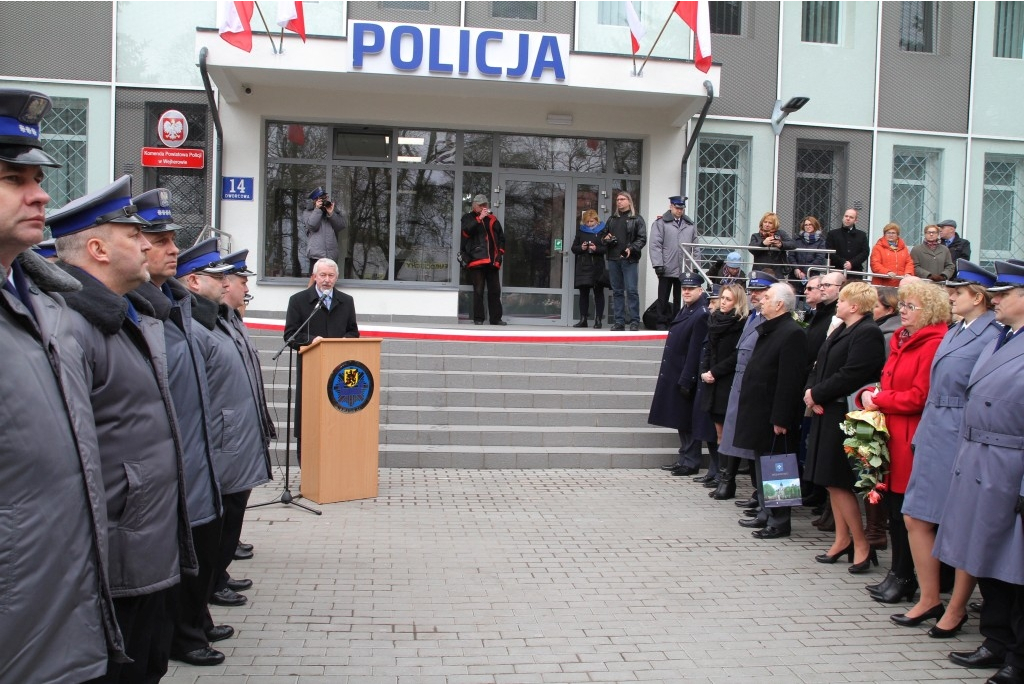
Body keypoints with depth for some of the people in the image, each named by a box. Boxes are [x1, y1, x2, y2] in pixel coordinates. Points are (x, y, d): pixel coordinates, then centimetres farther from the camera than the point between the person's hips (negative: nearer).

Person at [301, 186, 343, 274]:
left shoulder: (334, 210, 17)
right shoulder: (308, 213, 8)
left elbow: (341, 226, 4)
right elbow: (312, 226, -11)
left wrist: (331, 213, -8)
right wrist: (317, 209, -9)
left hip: (332, 254, 3)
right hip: (316, 254, -3)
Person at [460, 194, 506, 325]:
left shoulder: (493, 219, 16)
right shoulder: (468, 218, 7)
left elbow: (501, 237, 19)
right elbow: (466, 231, -13)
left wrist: (500, 253, 7)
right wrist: (479, 218, -15)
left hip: (492, 261, 4)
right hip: (476, 260, -4)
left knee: (495, 291, 5)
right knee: (478, 291, -3)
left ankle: (496, 319, 10)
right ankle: (478, 319, 3)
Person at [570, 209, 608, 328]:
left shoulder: (603, 231, 0)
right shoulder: (581, 231, 11)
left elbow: (607, 248, -6)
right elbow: (573, 248, 11)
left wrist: (596, 249, -20)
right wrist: (581, 248, -8)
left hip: (597, 267, -3)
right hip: (583, 266, 3)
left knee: (598, 293, 3)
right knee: (583, 293, 5)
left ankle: (598, 319, 7)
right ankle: (583, 319, 9)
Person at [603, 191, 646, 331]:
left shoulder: (637, 219, 3)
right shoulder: (612, 219, 18)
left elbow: (642, 239, -3)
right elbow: (605, 236, 27)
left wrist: (631, 249, -18)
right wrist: (606, 239, 4)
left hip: (629, 260, -5)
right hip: (613, 259, 5)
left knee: (631, 290, -8)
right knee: (617, 291, 7)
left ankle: (634, 321, -4)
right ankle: (619, 321, 11)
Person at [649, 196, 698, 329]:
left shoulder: (690, 224, 14)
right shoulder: (660, 223, 1)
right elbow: (655, 245, -6)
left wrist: (696, 266, 8)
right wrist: (658, 264, -13)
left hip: (684, 270, 4)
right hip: (667, 269, -3)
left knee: (680, 299, 7)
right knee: (663, 298, 3)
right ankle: (662, 323, 10)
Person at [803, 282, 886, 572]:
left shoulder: (867, 333, -15)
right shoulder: (841, 330, 15)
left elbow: (850, 376, -22)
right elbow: (820, 364, 16)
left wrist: (817, 394, -14)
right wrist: (811, 391, -2)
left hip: (845, 416, -10)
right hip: (828, 413, 10)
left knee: (839, 482, -6)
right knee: (832, 481, 13)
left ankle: (861, 544, 4)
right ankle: (842, 539, 22)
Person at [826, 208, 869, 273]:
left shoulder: (862, 235, 15)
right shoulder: (832, 234, 11)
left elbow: (865, 253, 5)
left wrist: (852, 263, -12)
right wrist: (843, 263, -13)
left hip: (855, 271, 1)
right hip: (837, 271, -1)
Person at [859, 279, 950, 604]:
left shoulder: (933, 345, -14)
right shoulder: (900, 340, 15)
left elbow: (919, 397, -19)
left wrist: (878, 401, -9)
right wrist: (870, 394, 0)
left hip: (911, 439, -9)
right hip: (890, 435, 9)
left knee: (905, 511, -1)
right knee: (894, 508, 13)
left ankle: (903, 578, 12)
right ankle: (899, 574, 23)